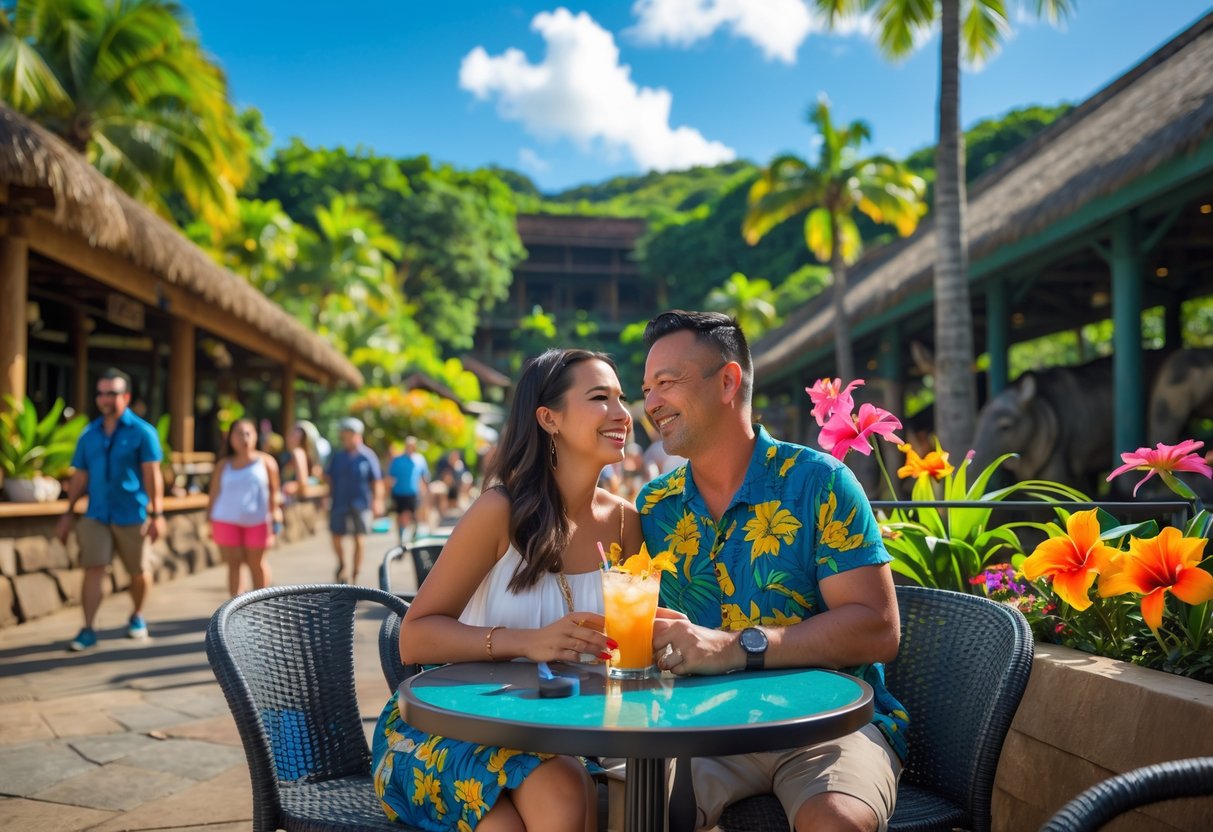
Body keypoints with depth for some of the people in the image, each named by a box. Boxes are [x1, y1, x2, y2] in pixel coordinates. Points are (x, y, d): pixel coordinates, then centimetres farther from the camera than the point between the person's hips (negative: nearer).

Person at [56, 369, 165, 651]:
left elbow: (152, 475, -10)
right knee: (93, 569, -7)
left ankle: (137, 617, 31)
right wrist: (69, 513, 9)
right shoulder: (89, 434, 8)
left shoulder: (142, 432, -5)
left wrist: (157, 514, -15)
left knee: (139, 572, 9)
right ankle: (87, 630, -5)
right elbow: (80, 477, 11)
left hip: (132, 516, -2)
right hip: (96, 515, 3)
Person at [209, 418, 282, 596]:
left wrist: (275, 512, -3)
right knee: (233, 563, 1)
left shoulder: (266, 461, 5)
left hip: (257, 521, 0)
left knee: (256, 563, 10)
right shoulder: (224, 465, 6)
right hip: (227, 521, 0)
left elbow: (274, 490, 6)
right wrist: (210, 522, 3)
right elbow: (214, 494, 7)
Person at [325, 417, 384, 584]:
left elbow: (377, 481, -2)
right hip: (339, 503, 3)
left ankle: (355, 575, 13)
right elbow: (329, 478, 12)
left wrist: (377, 501, -9)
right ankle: (342, 565, 32)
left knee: (358, 540, 1)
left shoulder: (367, 456, -3)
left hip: (360, 504, -3)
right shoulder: (337, 456, 6)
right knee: (337, 538, 4)